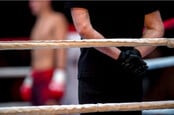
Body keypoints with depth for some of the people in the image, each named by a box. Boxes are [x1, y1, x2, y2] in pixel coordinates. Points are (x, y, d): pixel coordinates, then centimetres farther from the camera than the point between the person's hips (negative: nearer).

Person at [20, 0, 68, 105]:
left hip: (49, 74, -8)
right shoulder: (39, 22, 20)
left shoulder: (57, 19, -4)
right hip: (36, 76, 8)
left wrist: (59, 74, -20)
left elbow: (61, 48, -12)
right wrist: (30, 77, 22)